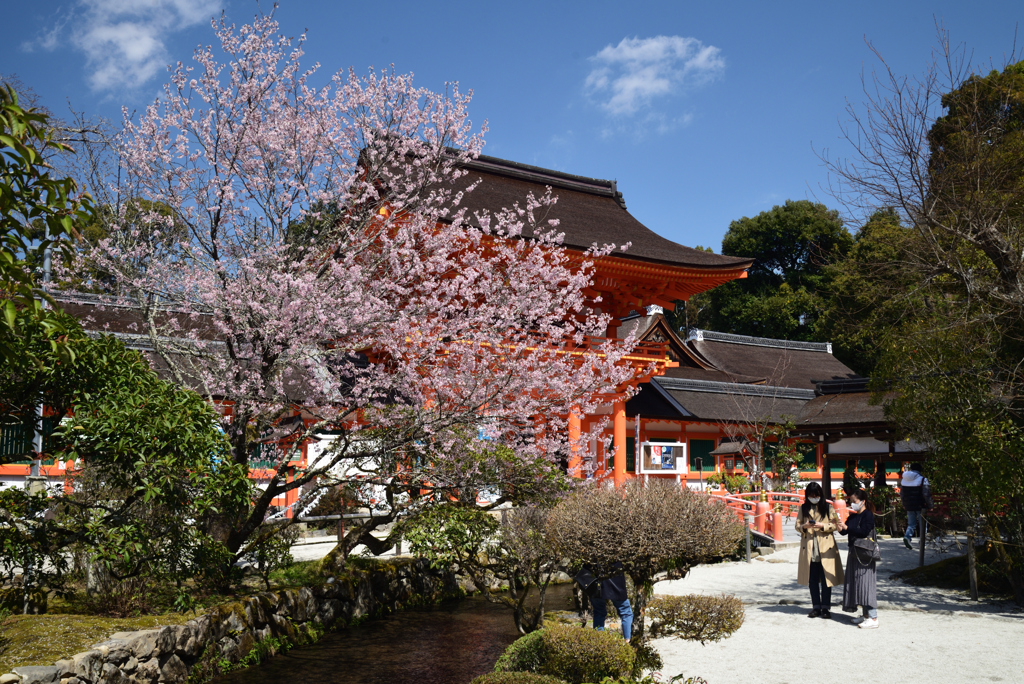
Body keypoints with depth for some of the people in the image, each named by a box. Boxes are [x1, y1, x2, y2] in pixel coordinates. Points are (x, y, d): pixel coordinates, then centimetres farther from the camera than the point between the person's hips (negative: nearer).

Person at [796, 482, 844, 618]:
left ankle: (825, 607, 7)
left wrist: (822, 526, -16)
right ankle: (816, 607, 14)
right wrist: (804, 526, -12)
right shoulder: (803, 509, 10)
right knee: (812, 579, 6)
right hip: (809, 547, 2)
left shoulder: (828, 508, 3)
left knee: (826, 578, -2)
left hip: (825, 547, -2)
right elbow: (797, 525, 10)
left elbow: (835, 525, 0)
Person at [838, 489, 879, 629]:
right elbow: (844, 531, 10)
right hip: (854, 553, 9)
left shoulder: (868, 515, -11)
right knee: (856, 584, 11)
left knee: (866, 583, -9)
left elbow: (864, 532, -22)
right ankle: (866, 615, 20)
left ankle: (873, 618, -7)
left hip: (865, 554, -9)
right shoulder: (852, 516, 12)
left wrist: (846, 527, -25)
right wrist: (840, 527, -10)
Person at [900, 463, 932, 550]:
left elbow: (901, 494, 11)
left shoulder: (903, 479, 6)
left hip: (909, 506, 4)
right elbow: (926, 494, -15)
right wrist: (929, 505, -3)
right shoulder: (922, 479, -11)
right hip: (920, 506, -4)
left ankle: (907, 536, -14)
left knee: (911, 524, 11)